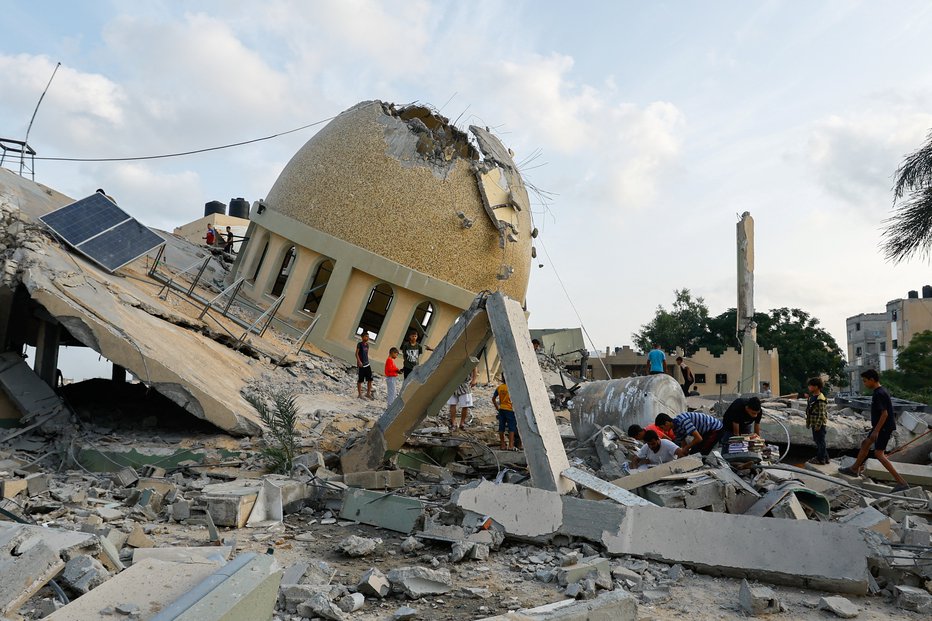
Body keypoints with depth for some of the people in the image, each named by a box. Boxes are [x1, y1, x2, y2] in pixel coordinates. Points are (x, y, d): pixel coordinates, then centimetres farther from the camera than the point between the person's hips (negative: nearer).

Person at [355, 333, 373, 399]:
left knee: (370, 379, 3)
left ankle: (368, 393, 13)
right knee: (360, 380, 1)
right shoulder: (359, 344, -6)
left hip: (367, 364, 6)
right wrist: (359, 361, -23)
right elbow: (356, 353, -11)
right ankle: (360, 394, 9)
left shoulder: (367, 345, 12)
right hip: (361, 365, -6)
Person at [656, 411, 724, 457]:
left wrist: (686, 449, -19)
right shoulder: (675, 428, -1)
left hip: (715, 429, -9)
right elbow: (683, 444, 7)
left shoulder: (682, 421, -31)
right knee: (692, 453, 6)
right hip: (705, 431, 9)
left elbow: (699, 438, -32)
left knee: (702, 455, -17)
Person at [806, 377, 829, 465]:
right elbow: (808, 411, 17)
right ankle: (824, 457, 28)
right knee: (817, 440, 17)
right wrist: (808, 422, 18)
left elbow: (821, 414, -21)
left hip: (819, 424, -10)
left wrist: (818, 425, -22)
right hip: (814, 424, 10)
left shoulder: (820, 399, -19)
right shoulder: (812, 397, 11)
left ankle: (821, 459, 8)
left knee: (820, 441, 0)